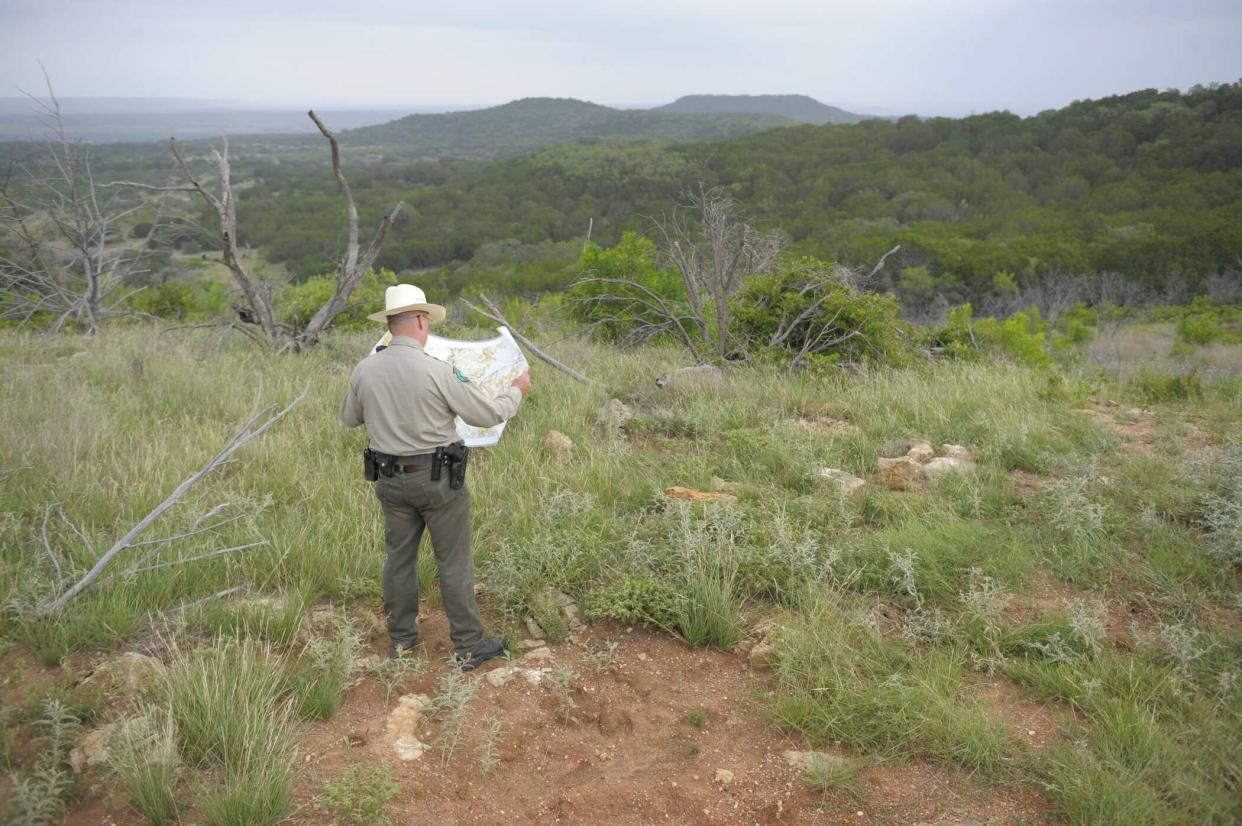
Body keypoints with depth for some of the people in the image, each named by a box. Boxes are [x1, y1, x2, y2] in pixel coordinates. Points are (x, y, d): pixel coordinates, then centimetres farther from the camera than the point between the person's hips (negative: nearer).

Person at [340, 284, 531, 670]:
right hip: (437, 478, -5)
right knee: (454, 562, 5)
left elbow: (349, 418, 13)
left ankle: (401, 638, 30)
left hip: (390, 479, 5)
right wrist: (517, 391, 6)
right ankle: (469, 647, 14)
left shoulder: (364, 370, -4)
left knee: (399, 557, 17)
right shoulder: (437, 370, -20)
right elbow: (488, 414, -13)